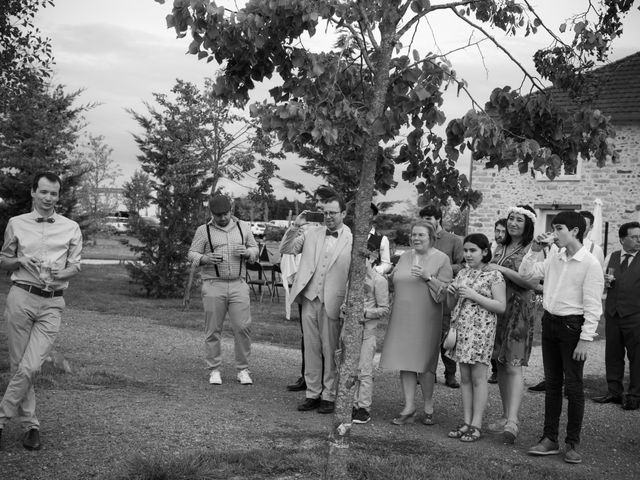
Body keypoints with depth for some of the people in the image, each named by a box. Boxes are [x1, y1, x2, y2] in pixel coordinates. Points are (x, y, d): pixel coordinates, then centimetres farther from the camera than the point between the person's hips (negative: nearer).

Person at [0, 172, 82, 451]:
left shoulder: (71, 228, 8)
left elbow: (75, 266, 7)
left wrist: (61, 273, -15)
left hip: (52, 303, -1)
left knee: (30, 367, -11)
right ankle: (30, 424, 15)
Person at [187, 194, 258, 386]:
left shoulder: (243, 227, 11)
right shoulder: (203, 230, 4)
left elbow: (255, 250, 15)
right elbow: (192, 254, 2)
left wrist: (247, 252, -8)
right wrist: (206, 258, -19)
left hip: (238, 285, 1)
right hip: (213, 285, -1)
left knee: (242, 327, -4)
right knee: (213, 330, 2)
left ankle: (243, 370, 8)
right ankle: (214, 370, 13)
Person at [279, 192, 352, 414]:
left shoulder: (352, 239, -2)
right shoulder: (311, 233, 9)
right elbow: (285, 249, 8)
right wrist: (295, 226, -5)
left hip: (333, 302, -4)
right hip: (309, 298, 4)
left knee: (330, 350, 3)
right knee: (311, 349, 10)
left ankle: (329, 395, 14)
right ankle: (312, 393, 20)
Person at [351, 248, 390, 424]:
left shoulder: (379, 280, -7)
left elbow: (384, 309, -7)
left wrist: (365, 313, -17)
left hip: (366, 329, -6)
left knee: (364, 370, -3)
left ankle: (364, 408, 3)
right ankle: (353, 404, 17)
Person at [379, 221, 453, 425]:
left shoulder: (441, 259, -1)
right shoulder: (405, 257, 14)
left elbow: (446, 290, -7)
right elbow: (394, 282, 24)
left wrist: (427, 277, -18)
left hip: (425, 319, -4)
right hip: (402, 318, 5)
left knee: (424, 364, 1)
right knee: (405, 362, 2)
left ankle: (428, 407, 18)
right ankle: (409, 409, 8)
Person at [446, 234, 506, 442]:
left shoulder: (494, 275, -5)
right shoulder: (462, 273, 13)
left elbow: (501, 306, -11)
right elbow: (452, 303, 19)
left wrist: (474, 296, -17)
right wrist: (451, 293, -4)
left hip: (481, 330, -6)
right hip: (461, 328, 6)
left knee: (478, 378, -3)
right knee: (465, 378, 8)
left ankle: (476, 425, 2)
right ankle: (466, 422, 14)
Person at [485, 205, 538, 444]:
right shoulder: (501, 247, 15)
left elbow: (530, 282, -16)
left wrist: (501, 269, -16)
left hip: (519, 310, -7)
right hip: (496, 308, 7)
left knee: (513, 367, -13)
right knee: (501, 365, 10)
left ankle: (512, 421, -17)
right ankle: (506, 416, 18)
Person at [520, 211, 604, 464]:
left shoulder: (590, 263, -13)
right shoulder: (554, 256, 6)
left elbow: (593, 306, -14)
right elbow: (526, 273, 12)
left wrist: (585, 339, -17)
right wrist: (535, 250, 0)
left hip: (572, 326, -6)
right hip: (549, 322, 6)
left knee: (573, 386, 3)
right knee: (552, 384, 12)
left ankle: (573, 443, 14)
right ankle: (549, 439, 20)